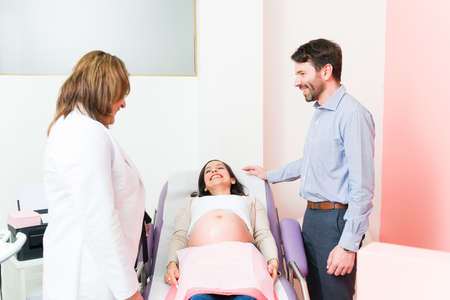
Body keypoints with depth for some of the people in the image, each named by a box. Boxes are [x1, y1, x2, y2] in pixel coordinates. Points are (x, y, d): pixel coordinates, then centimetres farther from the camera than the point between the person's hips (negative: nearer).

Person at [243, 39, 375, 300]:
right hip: (313, 216, 9)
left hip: (336, 220, -9)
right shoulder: (320, 112, 14)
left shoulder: (352, 114, -17)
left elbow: (362, 187, -20)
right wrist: (270, 175, 34)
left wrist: (349, 244, -21)